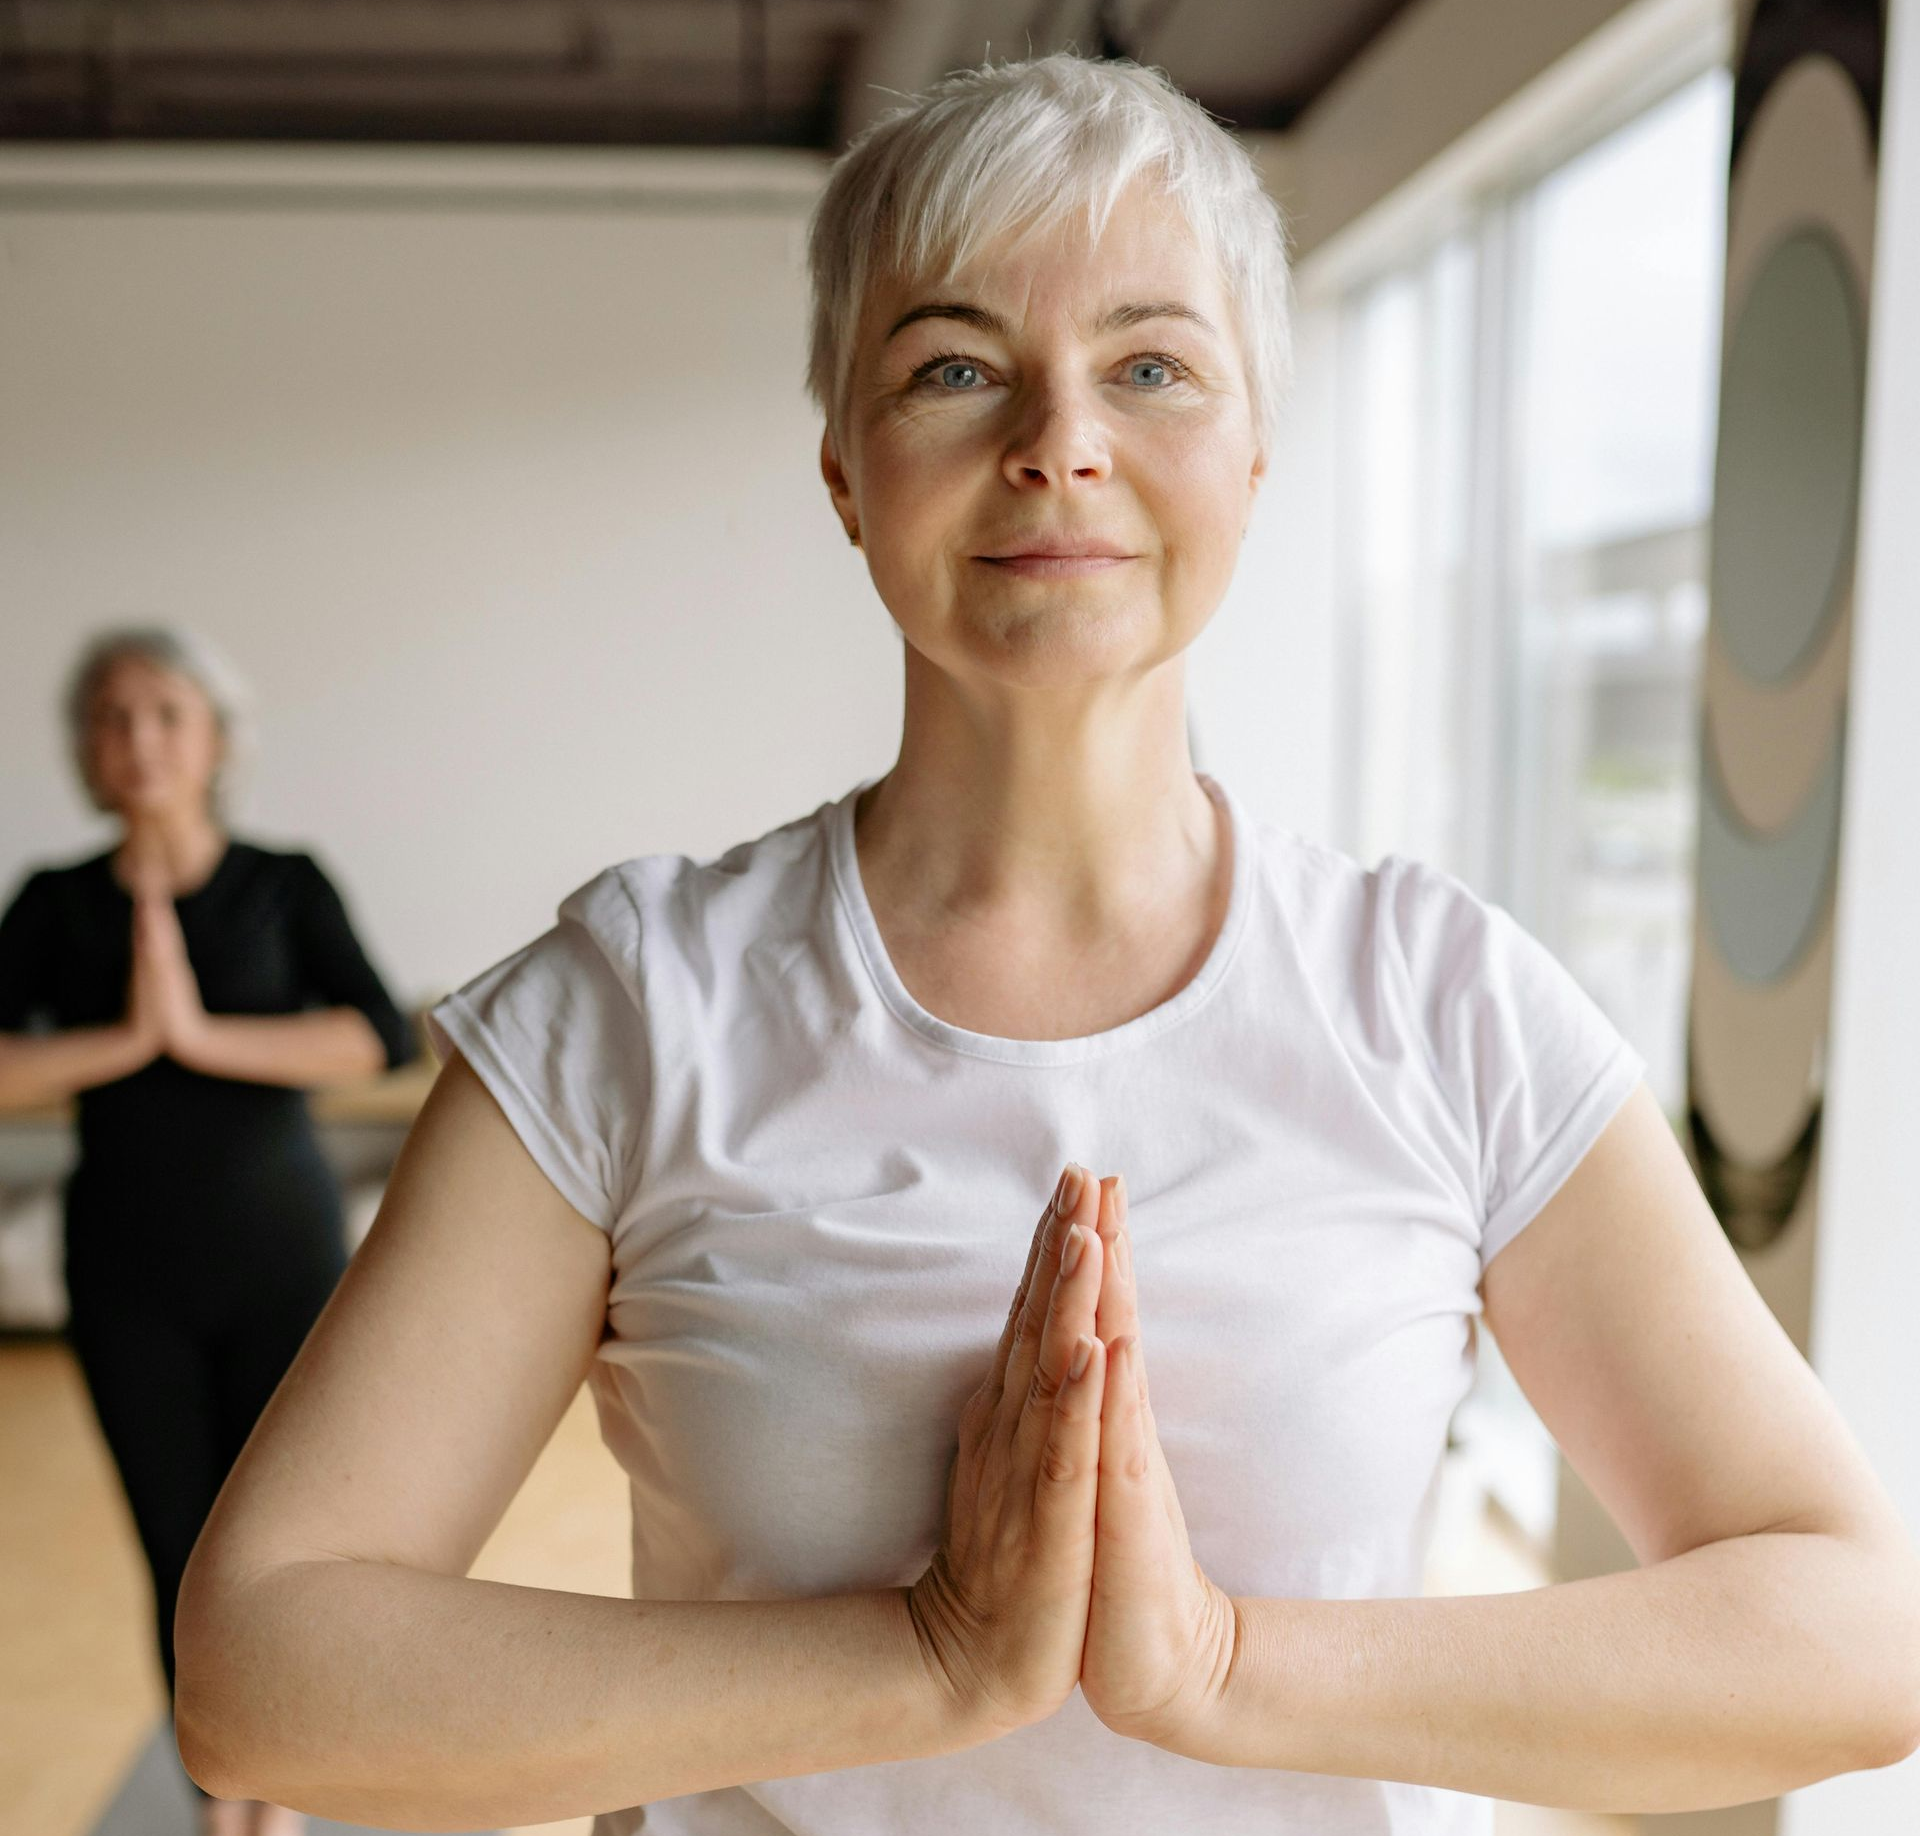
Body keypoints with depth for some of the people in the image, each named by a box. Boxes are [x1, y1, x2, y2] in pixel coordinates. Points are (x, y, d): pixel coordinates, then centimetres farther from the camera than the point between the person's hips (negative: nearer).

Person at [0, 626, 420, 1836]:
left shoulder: (286, 886, -6)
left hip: (283, 1257, -1)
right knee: (184, 1568, 7)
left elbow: (389, 1042, -21)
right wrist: (126, 1038, -22)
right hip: (130, 1279, 1)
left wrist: (201, 1032, -27)